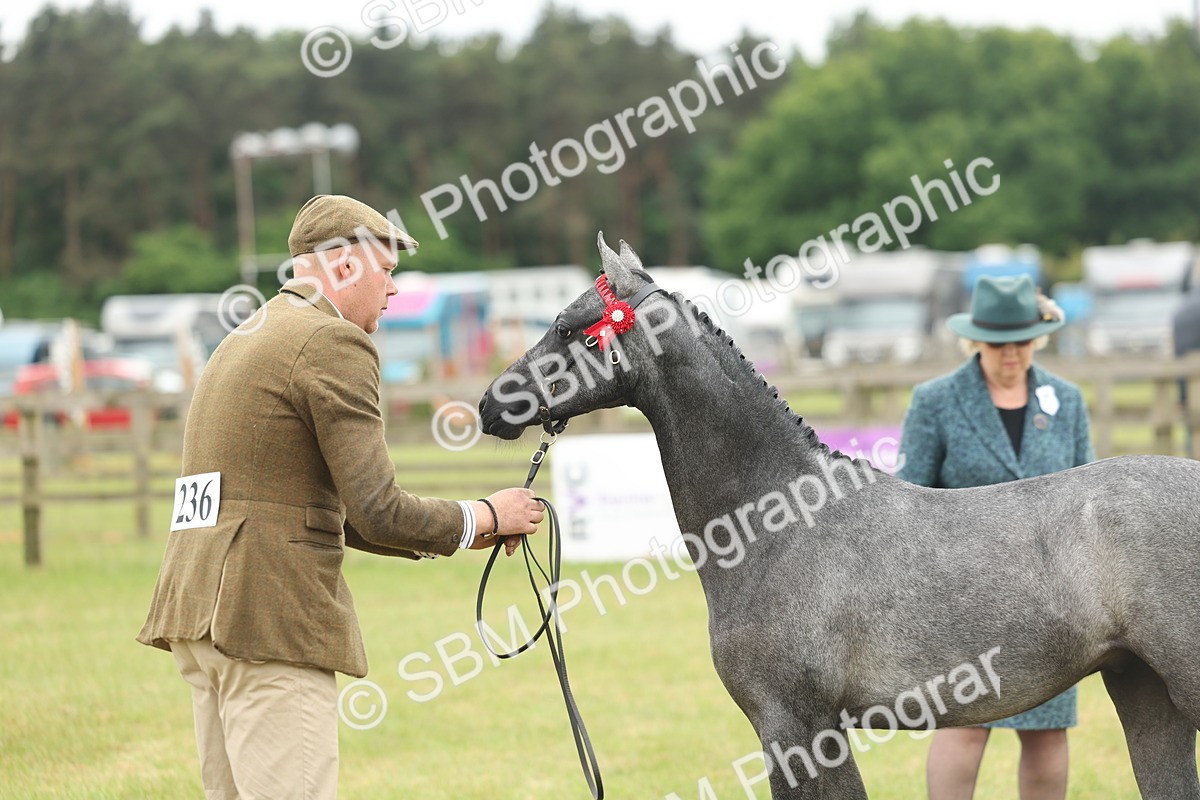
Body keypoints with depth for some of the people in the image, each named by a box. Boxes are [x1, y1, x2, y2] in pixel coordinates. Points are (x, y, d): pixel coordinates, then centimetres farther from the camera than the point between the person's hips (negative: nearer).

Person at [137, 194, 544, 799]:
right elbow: (378, 514, -13)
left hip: (197, 610, 10)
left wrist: (455, 536, 21)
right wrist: (485, 517, 4)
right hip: (267, 619, -10)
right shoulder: (336, 345, -9)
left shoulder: (243, 341, 23)